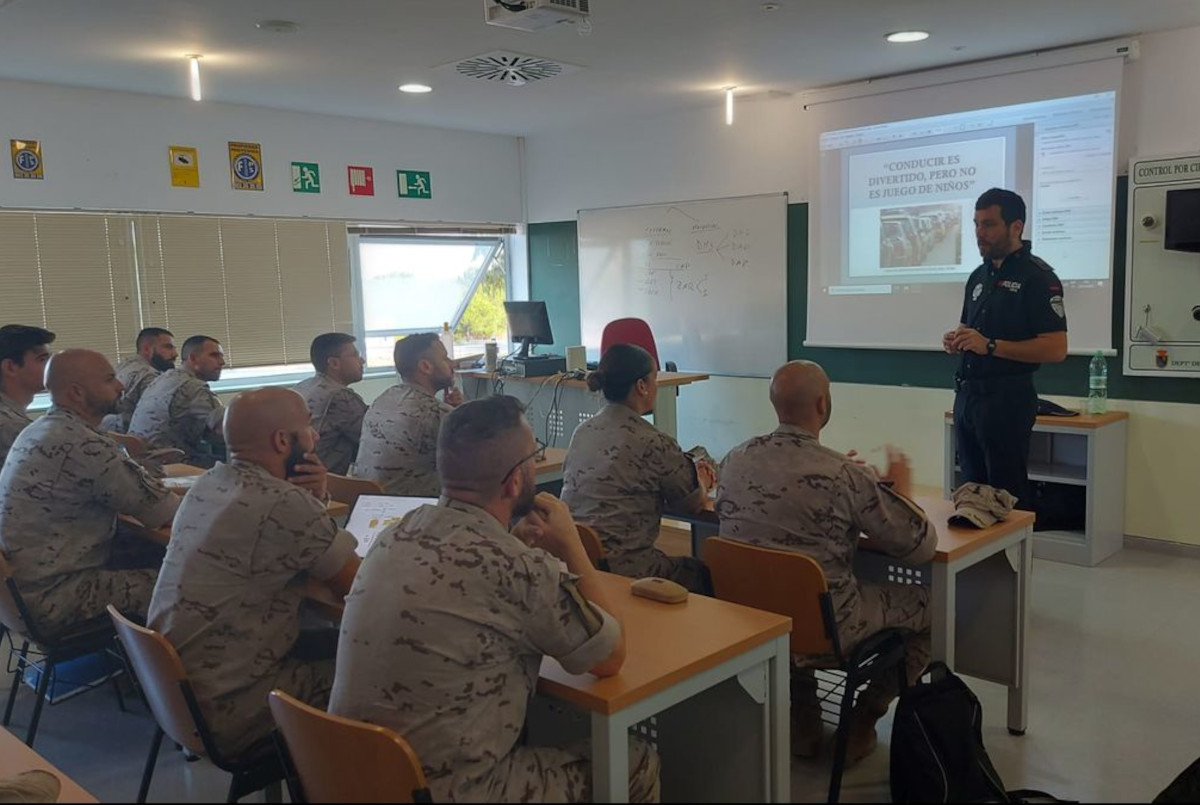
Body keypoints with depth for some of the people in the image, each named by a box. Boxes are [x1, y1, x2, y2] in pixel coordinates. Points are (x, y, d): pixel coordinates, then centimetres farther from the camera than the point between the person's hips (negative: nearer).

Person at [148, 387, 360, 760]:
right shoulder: (283, 503, -25)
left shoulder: (208, 482, 3)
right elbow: (357, 583, -15)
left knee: (337, 644, 17)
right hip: (226, 712, -9)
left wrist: (314, 499, -4)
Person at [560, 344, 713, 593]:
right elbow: (692, 503, 0)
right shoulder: (653, 443, -15)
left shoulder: (582, 432, 6)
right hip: (622, 570, -7)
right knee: (704, 574, 20)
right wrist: (703, 481, 24)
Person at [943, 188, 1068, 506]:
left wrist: (990, 345, -22)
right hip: (967, 394, 8)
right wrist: (957, 340, 3)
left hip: (1007, 398, -8)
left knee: (1008, 495, 0)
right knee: (971, 490, 15)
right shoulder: (979, 275, 14)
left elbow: (1056, 349, -17)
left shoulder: (1037, 276, -10)